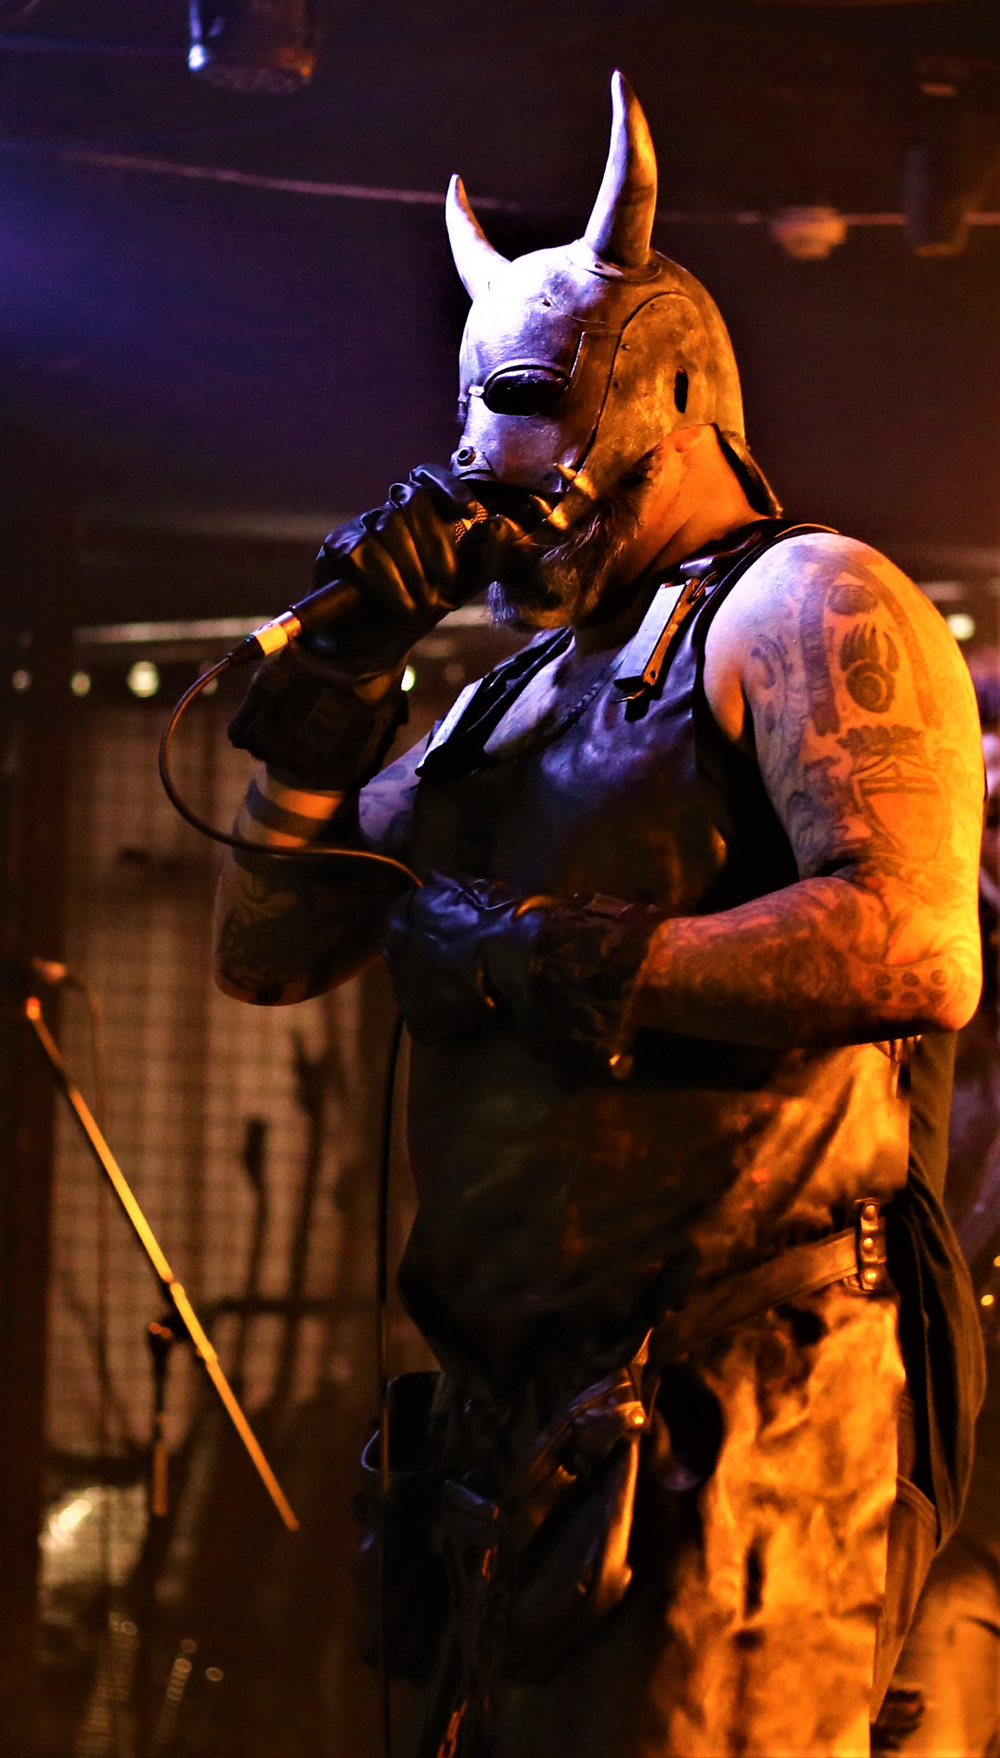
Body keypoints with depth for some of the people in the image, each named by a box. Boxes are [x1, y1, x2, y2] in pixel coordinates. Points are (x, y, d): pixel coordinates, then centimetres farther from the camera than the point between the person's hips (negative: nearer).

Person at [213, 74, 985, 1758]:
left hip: (735, 1414, -9)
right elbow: (267, 951, 23)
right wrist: (336, 683, 9)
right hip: (530, 1432, 9)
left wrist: (546, 957, -15)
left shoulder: (799, 607, -3)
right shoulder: (519, 695, 23)